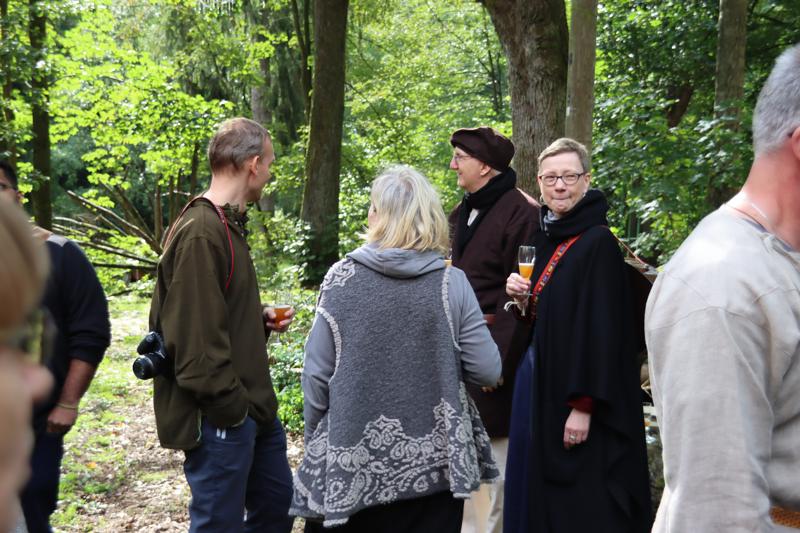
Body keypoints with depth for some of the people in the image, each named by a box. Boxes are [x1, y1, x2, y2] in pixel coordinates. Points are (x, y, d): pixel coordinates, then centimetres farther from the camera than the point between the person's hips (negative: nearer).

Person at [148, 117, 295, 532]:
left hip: (251, 407, 10)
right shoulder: (200, 234, -20)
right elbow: (195, 337, -24)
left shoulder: (226, 226, 12)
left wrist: (260, 320, 6)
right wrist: (230, 408, -19)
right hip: (220, 419, -10)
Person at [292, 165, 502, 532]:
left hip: (352, 461, 0)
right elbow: (488, 371, -6)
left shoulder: (341, 278, -8)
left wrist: (316, 443, 8)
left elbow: (316, 374, -6)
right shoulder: (451, 283, -7)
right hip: (433, 461, 1)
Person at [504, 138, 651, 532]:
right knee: (538, 492, 14)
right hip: (538, 380, 8)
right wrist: (522, 299, -3)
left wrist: (583, 405, -22)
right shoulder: (544, 237, 10)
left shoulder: (598, 243, -15)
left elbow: (602, 330, -19)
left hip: (572, 389, -8)